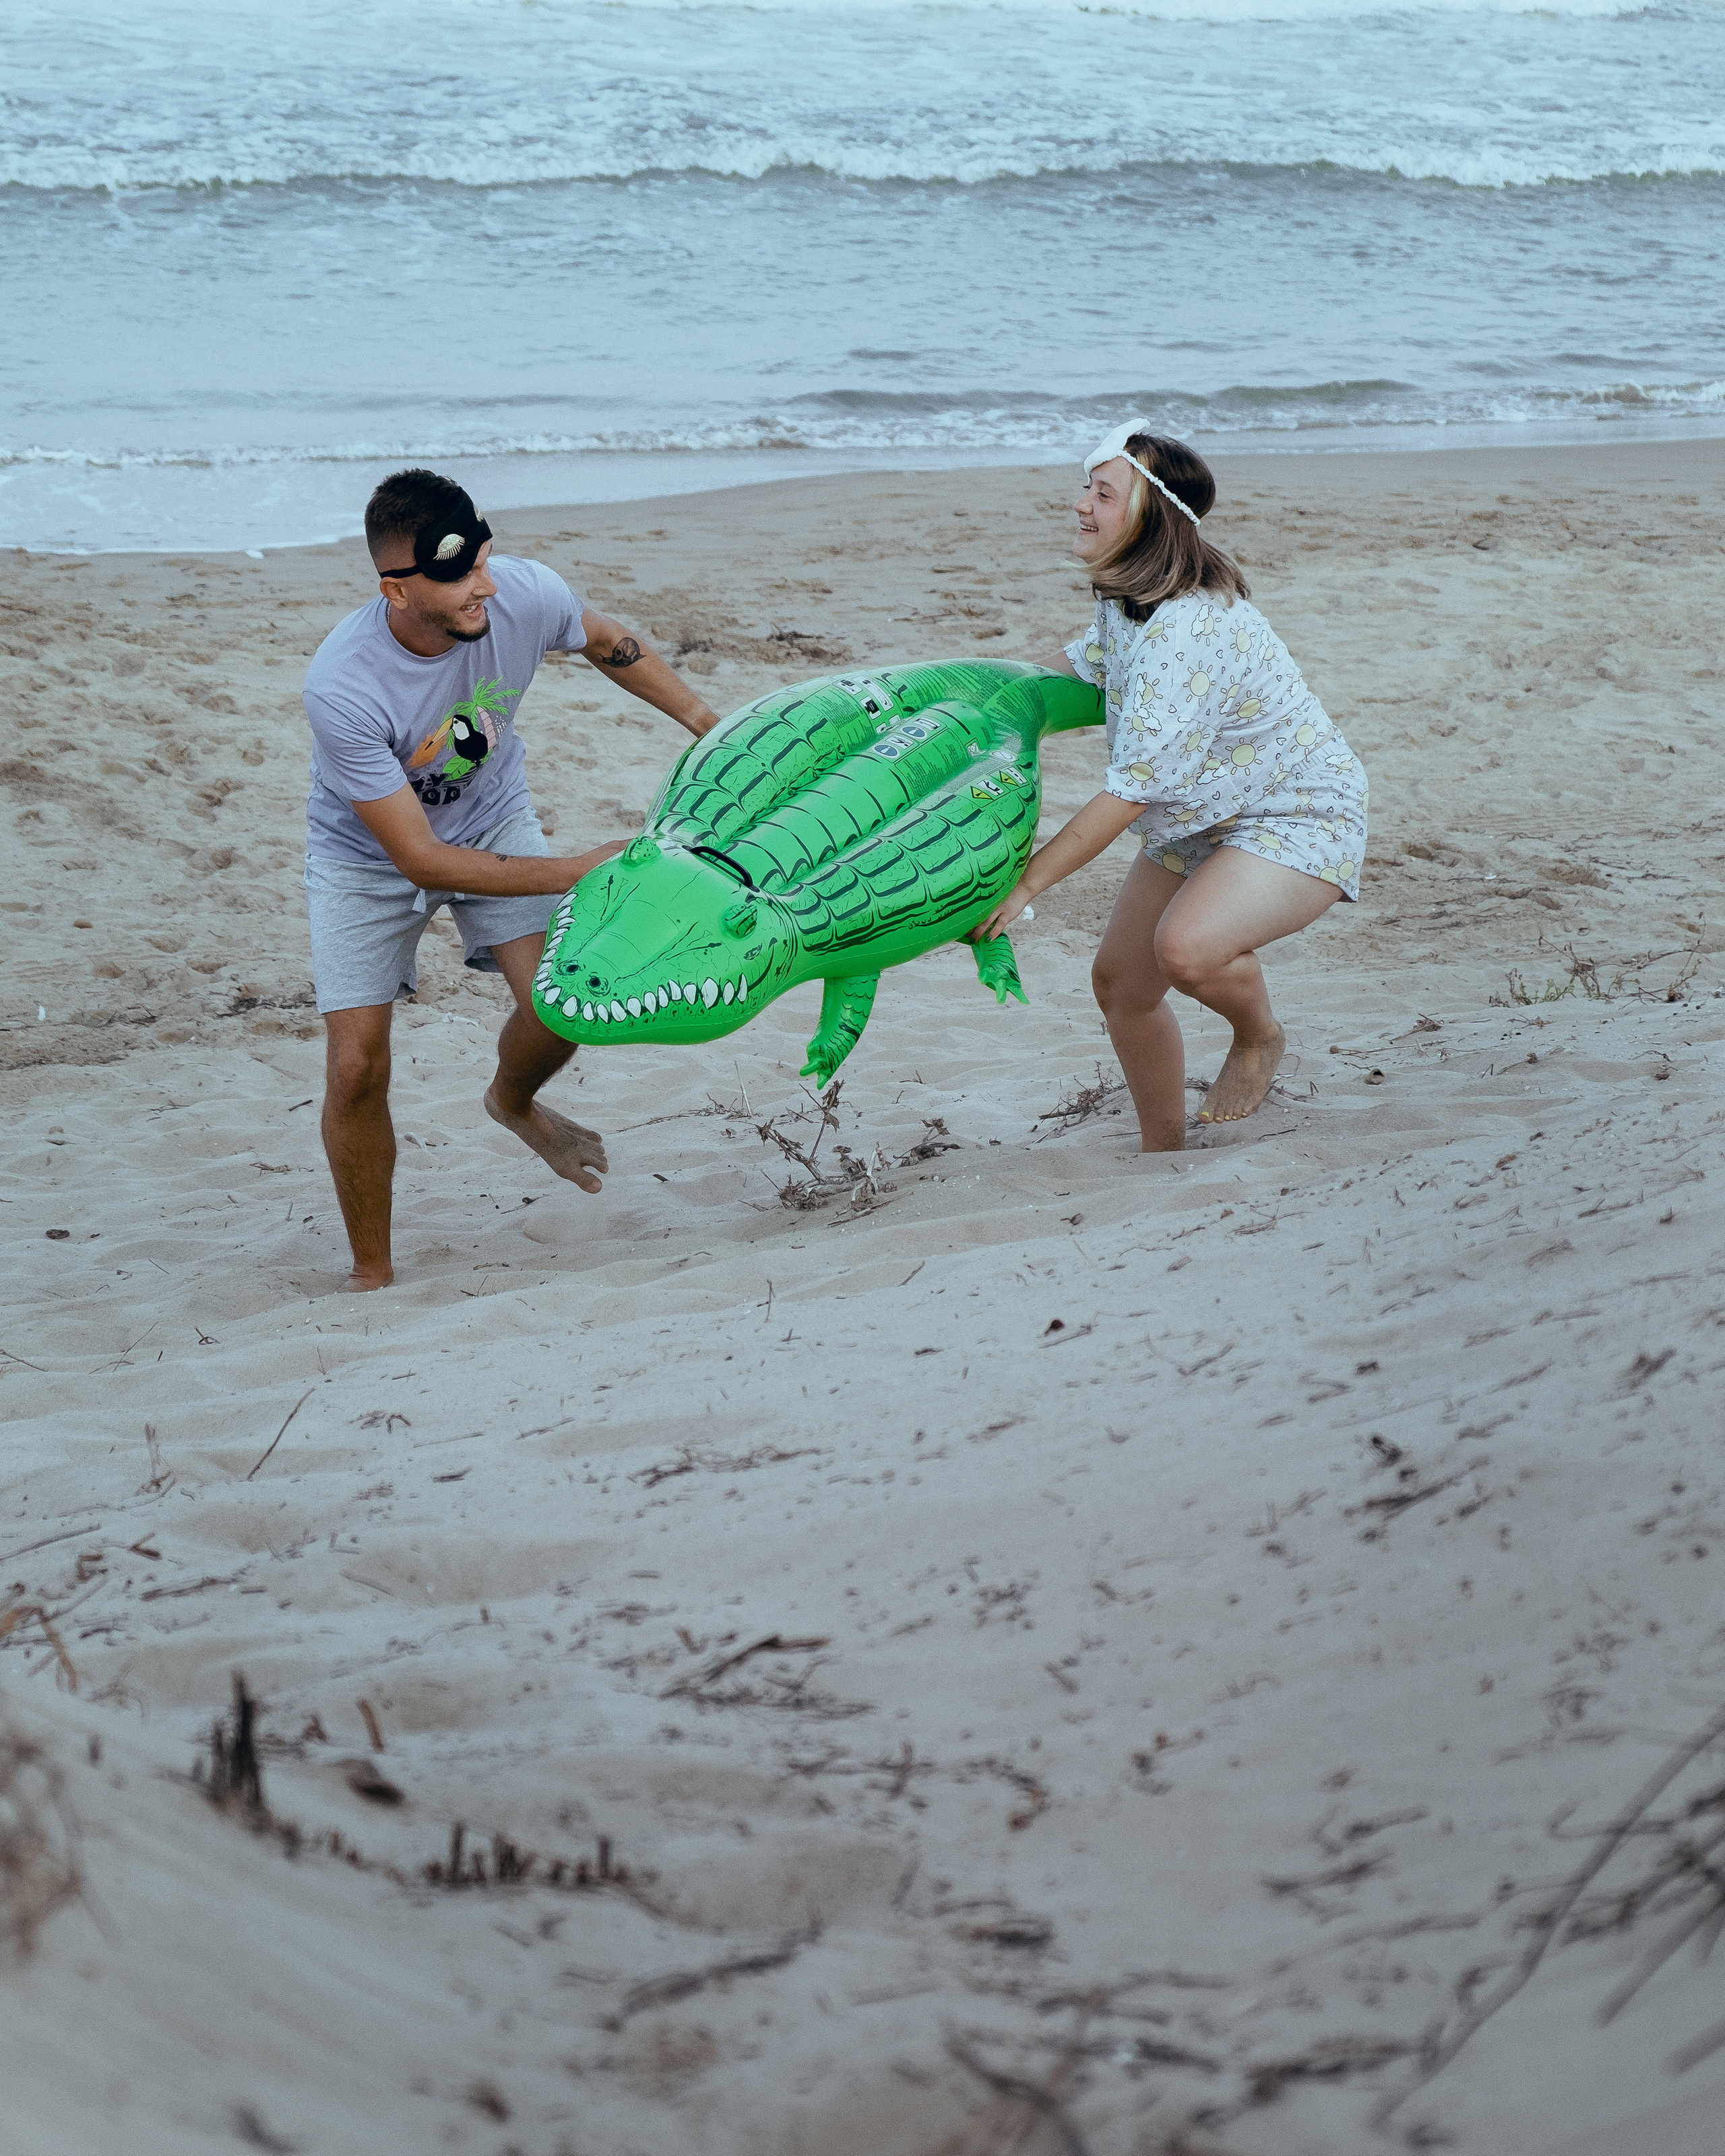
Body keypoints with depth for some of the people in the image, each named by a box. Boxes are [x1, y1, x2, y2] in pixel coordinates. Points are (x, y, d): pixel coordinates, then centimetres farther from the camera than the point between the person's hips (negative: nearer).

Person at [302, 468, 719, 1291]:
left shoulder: (523, 595, -28)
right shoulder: (340, 688, -39)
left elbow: (607, 643, 0)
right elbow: (419, 858, -32)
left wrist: (706, 721, 1)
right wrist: (575, 871, -31)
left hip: (491, 816, 3)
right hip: (369, 852, -3)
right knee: (357, 1070, -9)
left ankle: (512, 1102, 25)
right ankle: (371, 1274, 13)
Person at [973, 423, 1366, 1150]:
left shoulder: (1186, 632, -34)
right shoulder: (1126, 602, -4)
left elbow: (1129, 791, -32)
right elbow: (1084, 664, 20)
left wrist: (1024, 883, -26)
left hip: (1299, 821, -10)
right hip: (1197, 823, 10)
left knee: (1186, 947, -34)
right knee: (1120, 983, 9)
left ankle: (1259, 1038, 0)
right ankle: (1162, 1154, 28)